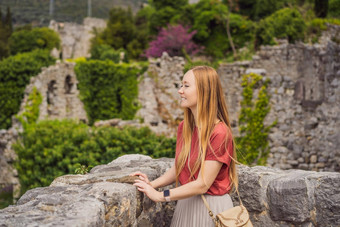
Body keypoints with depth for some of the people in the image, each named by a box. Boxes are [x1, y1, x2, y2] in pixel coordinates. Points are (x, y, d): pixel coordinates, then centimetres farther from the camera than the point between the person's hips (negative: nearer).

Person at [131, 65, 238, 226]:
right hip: (185, 204, 6)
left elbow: (202, 185, -21)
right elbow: (178, 167, 9)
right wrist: (153, 184, -8)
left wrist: (160, 195, -17)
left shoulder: (219, 133, -21)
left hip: (211, 207, -6)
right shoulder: (184, 127, 2)